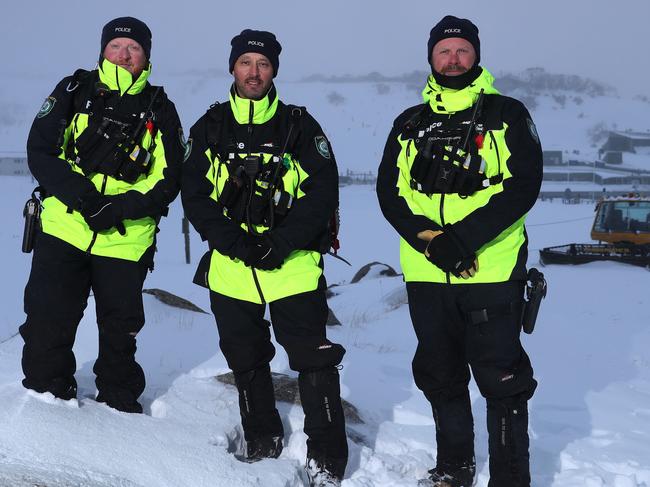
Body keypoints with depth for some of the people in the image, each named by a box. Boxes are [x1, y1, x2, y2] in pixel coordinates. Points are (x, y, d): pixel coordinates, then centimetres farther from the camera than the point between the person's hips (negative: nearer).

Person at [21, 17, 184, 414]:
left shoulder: (160, 110, 5)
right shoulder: (75, 91, 5)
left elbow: (168, 181, 0)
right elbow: (40, 150, -1)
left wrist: (119, 208, -16)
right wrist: (79, 194, -17)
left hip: (127, 239, 1)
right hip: (63, 228, 0)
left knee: (120, 329, 11)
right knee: (48, 324, -1)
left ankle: (120, 405, 30)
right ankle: (46, 396, 18)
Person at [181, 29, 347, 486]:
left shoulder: (300, 126, 1)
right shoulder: (211, 127, 7)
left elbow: (322, 192, -4)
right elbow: (194, 194, 1)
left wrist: (281, 243, -16)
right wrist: (234, 242, -13)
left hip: (293, 265, -3)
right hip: (230, 267, 3)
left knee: (314, 360, -8)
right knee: (246, 361, 15)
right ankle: (262, 442, 34)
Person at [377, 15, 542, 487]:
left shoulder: (507, 115, 2)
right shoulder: (410, 125, 13)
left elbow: (524, 186, -9)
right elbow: (389, 192, 4)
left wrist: (463, 237, -20)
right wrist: (431, 241, -14)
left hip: (493, 270, -4)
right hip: (427, 273, 4)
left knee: (501, 378, -3)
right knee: (440, 376, 14)